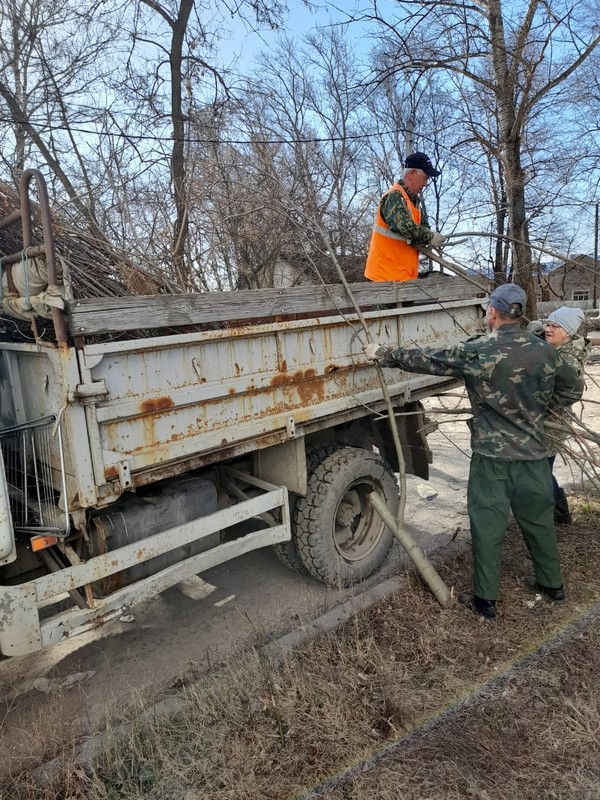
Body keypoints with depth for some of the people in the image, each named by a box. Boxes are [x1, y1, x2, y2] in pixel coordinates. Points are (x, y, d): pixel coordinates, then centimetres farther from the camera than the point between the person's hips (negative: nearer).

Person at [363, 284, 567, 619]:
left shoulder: (478, 351, -14)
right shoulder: (545, 351, -2)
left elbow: (427, 358, -6)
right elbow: (546, 398, 10)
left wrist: (383, 353, 5)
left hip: (493, 454, -4)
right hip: (534, 452, 5)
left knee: (488, 525, 6)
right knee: (539, 519, 20)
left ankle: (486, 599, 17)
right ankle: (552, 584, 37)